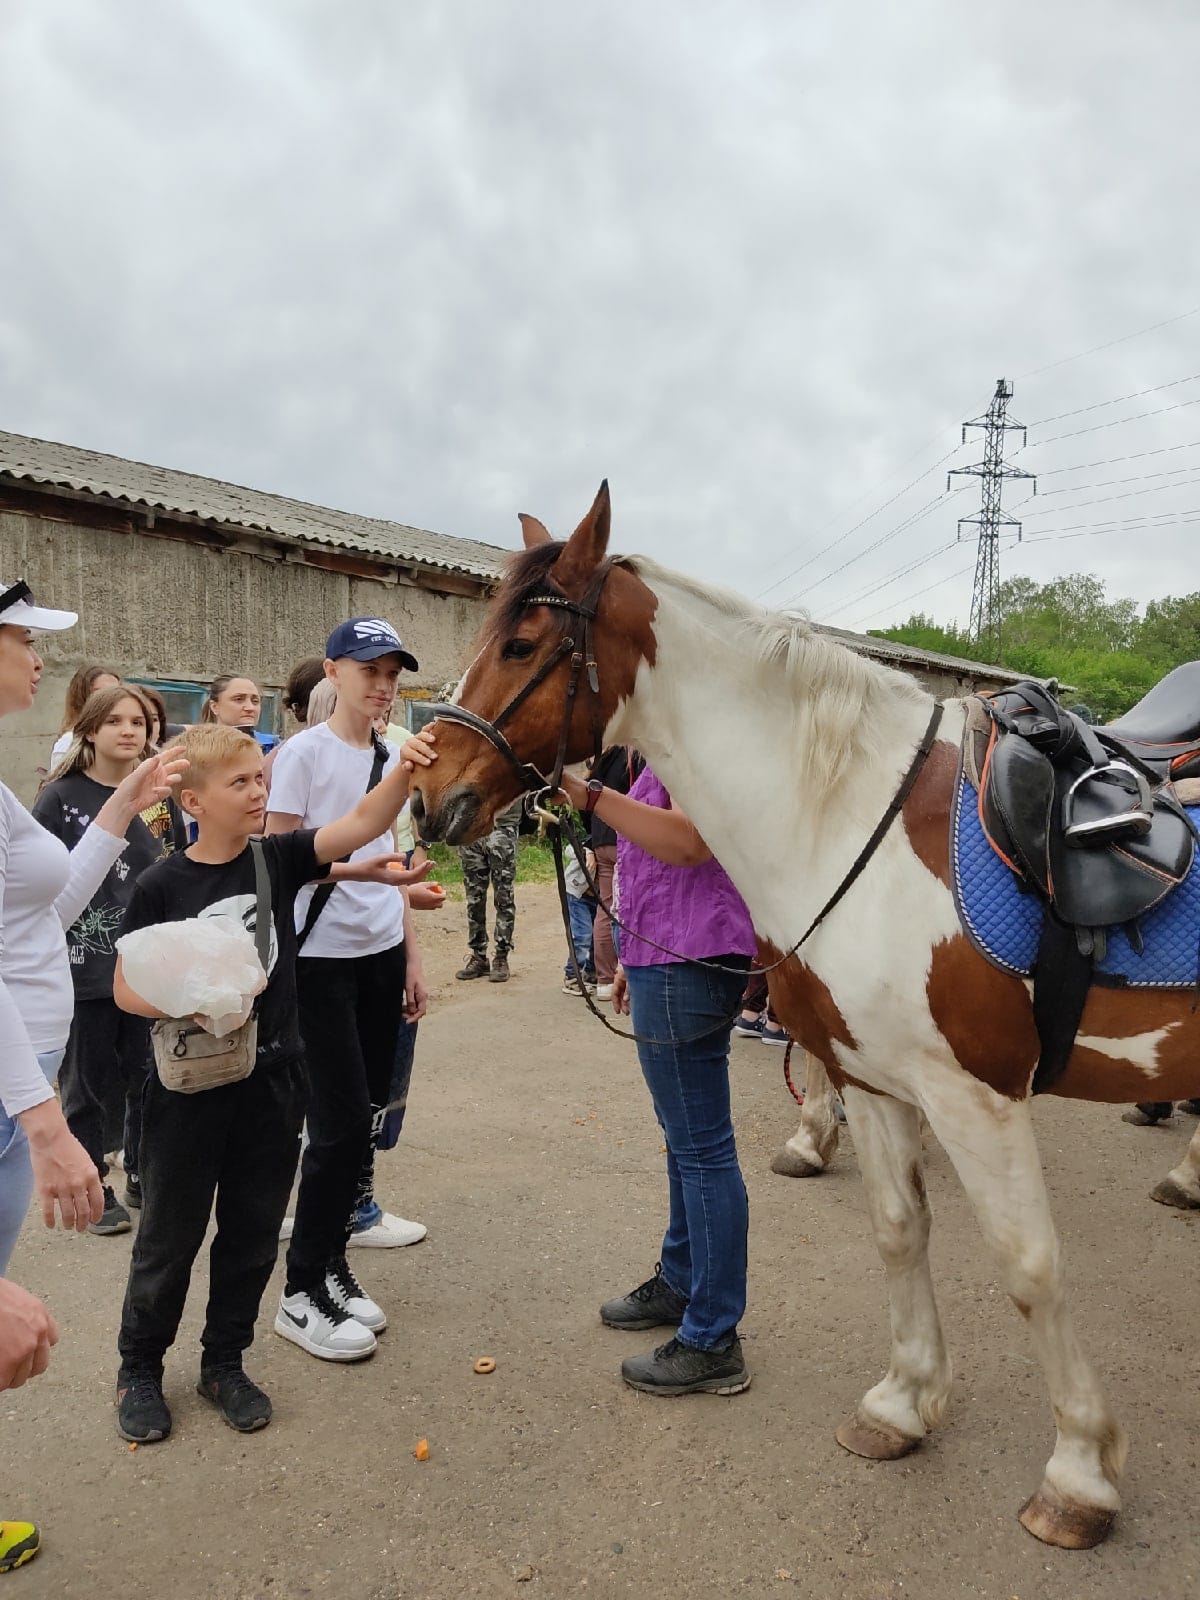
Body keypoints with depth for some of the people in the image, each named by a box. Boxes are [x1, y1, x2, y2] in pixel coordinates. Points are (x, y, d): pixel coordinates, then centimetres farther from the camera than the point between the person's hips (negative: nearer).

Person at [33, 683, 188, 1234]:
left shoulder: (161, 796, 5)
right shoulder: (62, 798, -6)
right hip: (86, 967, -3)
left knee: (151, 1078, 12)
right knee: (90, 1084, 9)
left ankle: (144, 1177, 30)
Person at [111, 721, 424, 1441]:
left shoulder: (279, 860, -5)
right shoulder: (162, 885, -9)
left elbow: (362, 823, -19)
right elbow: (127, 986, -4)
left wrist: (409, 763, -35)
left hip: (272, 1083, 3)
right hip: (190, 1086, -2)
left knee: (253, 1234, 16)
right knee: (170, 1237, 14)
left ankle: (225, 1362, 37)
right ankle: (140, 1368, 37)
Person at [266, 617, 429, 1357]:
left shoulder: (393, 758, 11)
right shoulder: (303, 752, -8)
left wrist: (413, 955, 14)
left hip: (383, 954, 6)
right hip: (321, 957, -6)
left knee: (368, 1118, 10)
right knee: (343, 1122, -5)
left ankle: (332, 1261, 27)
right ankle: (303, 1292, 13)